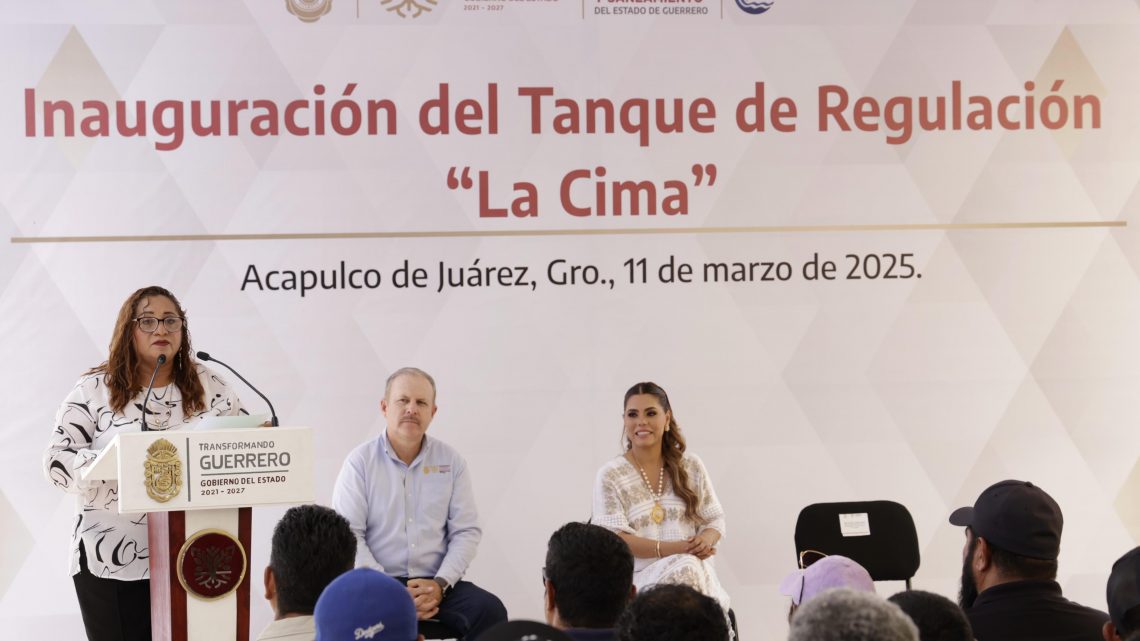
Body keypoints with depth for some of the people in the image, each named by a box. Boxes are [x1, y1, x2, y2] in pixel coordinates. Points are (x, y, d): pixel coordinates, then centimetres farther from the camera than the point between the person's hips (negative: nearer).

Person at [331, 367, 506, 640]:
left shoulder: (451, 461, 8)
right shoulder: (360, 462, 0)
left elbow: (467, 531, 5)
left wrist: (439, 584, -11)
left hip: (436, 583, 3)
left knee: (490, 610, -24)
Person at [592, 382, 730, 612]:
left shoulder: (691, 466, 14)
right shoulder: (610, 476, 4)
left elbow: (715, 520, 16)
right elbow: (614, 539, -5)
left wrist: (705, 540, -10)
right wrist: (673, 549, -17)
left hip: (697, 569, 3)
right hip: (640, 577, -2)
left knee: (689, 569, -35)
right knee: (685, 568, -35)